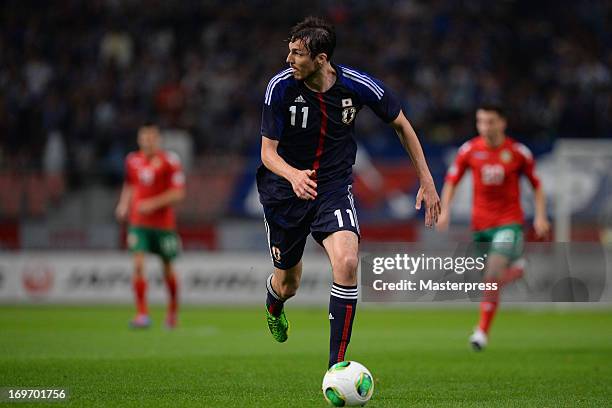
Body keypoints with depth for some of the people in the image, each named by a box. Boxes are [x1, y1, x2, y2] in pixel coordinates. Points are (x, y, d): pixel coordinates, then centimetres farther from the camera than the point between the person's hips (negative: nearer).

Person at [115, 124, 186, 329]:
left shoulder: (170, 161, -7)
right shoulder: (132, 160, 7)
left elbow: (178, 193, -10)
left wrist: (154, 204, -19)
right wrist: (124, 205, 6)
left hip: (163, 222, -2)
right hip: (138, 222, 2)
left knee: (168, 269, 10)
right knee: (138, 265, -15)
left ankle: (173, 311, 31)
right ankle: (142, 314, -15)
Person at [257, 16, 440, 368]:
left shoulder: (358, 85, -18)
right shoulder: (281, 87, -19)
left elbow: (401, 124, 0)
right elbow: (268, 151, -15)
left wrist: (427, 182, 0)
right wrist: (294, 175, -38)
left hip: (334, 186, 0)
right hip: (285, 188, 0)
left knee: (347, 262, -26)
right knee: (288, 283, 13)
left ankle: (337, 366, -17)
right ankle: (274, 309, 55)